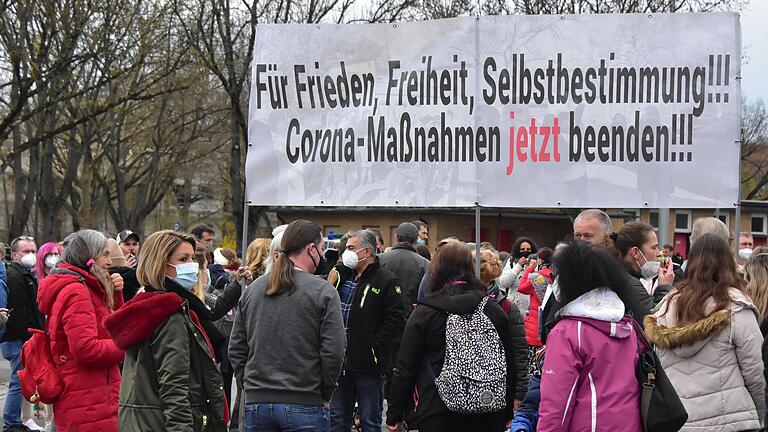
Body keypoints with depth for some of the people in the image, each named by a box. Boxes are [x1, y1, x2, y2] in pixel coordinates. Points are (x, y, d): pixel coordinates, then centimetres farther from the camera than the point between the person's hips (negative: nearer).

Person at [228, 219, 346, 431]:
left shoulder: (253, 289, 8)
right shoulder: (324, 292, -7)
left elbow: (236, 349, 10)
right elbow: (333, 352, -11)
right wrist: (325, 395, 2)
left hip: (256, 404, 5)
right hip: (304, 404, -4)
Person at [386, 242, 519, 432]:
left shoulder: (424, 312, -6)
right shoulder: (495, 311, 4)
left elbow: (405, 368, -5)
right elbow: (510, 367, 8)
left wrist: (394, 415, 4)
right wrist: (506, 415, 18)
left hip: (437, 416, -3)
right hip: (487, 416, 3)